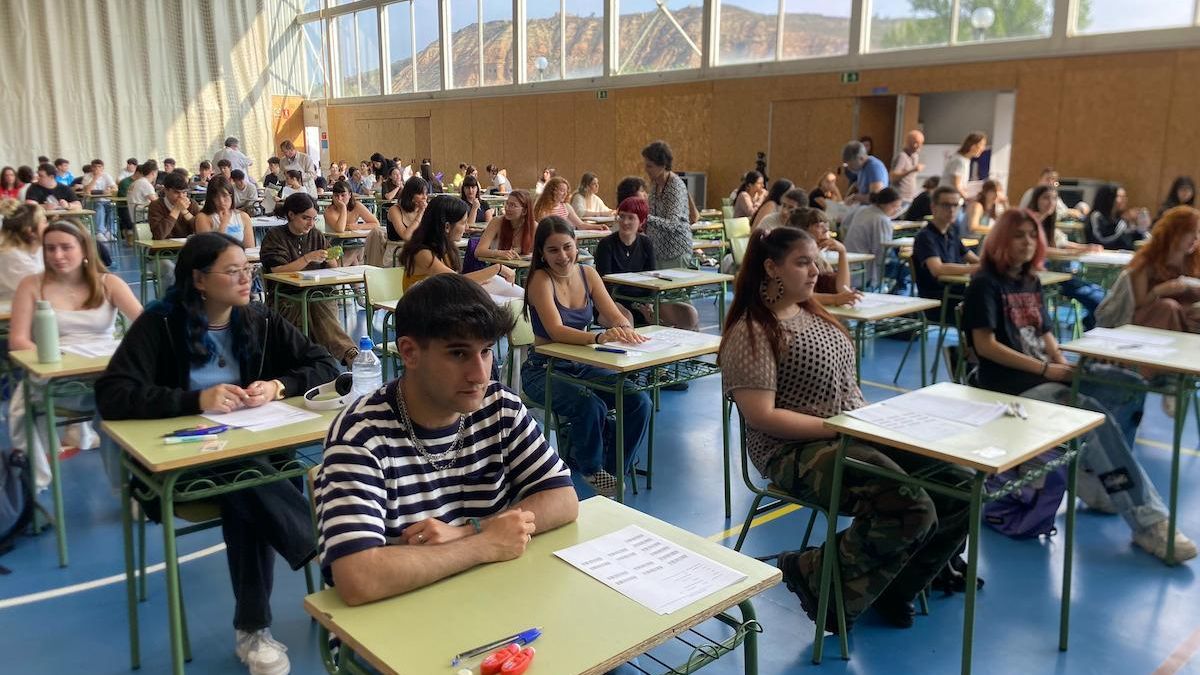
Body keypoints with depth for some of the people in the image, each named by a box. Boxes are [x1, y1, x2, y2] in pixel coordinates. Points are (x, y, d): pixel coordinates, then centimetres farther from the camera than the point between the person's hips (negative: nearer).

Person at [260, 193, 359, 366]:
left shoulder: (316, 235, 16)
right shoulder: (274, 236, 2)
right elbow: (277, 271, -11)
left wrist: (331, 261, -8)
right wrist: (307, 258, -18)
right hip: (285, 298, -3)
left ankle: (349, 354, -51)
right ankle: (349, 352, -50)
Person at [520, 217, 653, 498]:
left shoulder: (588, 274, 2)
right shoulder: (540, 280, -16)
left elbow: (615, 316, -7)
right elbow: (556, 331, -30)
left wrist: (626, 330, -32)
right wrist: (599, 337, -47)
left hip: (582, 365, 6)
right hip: (543, 369, -6)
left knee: (640, 402, -15)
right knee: (591, 406, -32)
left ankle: (609, 469, 6)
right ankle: (590, 469, -1)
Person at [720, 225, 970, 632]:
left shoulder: (810, 312, 15)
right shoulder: (752, 332, -12)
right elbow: (761, 417, -20)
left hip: (856, 434, 9)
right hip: (798, 450, -9)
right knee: (912, 510, -27)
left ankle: (893, 588, 15)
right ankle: (817, 577, -4)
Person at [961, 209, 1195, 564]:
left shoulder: (1031, 282, 17)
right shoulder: (986, 284, -8)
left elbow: (1045, 332, 18)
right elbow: (985, 345, -16)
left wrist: (1062, 363, -4)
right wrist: (1046, 368, -17)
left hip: (1046, 374, 9)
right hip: (1011, 383, -9)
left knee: (1131, 386, -3)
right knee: (1098, 417, -25)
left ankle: (1097, 478, 2)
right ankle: (1149, 522, -22)